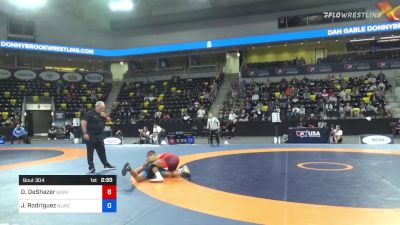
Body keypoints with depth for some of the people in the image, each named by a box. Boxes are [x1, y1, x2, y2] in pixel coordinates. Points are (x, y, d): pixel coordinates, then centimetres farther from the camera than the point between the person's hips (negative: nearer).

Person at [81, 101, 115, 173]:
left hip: (99, 135, 7)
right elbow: (83, 123, -16)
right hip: (91, 135, -7)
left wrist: (105, 116, -9)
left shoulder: (103, 114, 9)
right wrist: (85, 133, -20)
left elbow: (109, 120, 13)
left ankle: (106, 165, 22)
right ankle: (91, 167, 8)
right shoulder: (90, 113, -13)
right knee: (90, 152, 0)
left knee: (102, 150, 13)